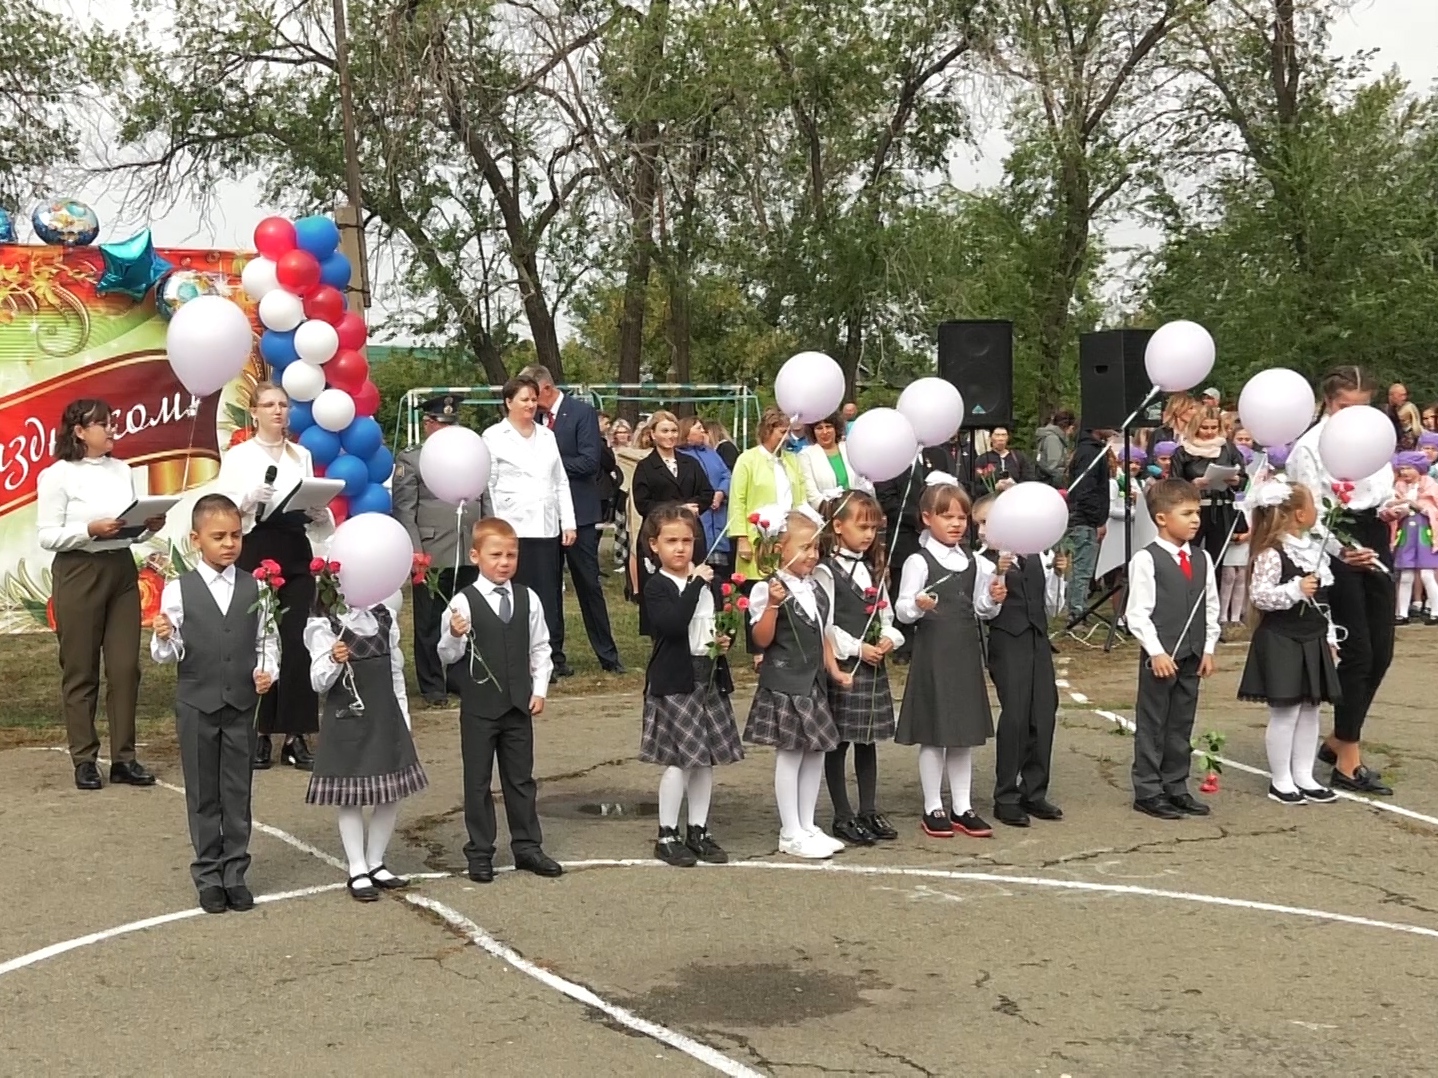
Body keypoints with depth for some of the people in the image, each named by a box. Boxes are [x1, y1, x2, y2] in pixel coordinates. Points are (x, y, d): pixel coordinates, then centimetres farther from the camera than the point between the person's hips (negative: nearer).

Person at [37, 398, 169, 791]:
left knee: (125, 667, 3)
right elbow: (46, 536, -9)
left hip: (122, 571, 5)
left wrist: (149, 527, -6)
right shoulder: (57, 475, -5)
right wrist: (91, 530, -21)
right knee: (80, 670, 3)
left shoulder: (122, 470, 10)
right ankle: (84, 760, 11)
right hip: (78, 573, -5)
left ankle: (123, 758, 10)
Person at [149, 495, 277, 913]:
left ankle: (235, 873, 19)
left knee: (238, 792, 8)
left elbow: (267, 640, 8)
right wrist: (163, 638, -24)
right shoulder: (179, 590, -5)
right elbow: (167, 653, -3)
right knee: (203, 795, 9)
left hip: (242, 705, 2)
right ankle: (208, 875, 20)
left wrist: (268, 670, -9)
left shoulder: (254, 588, 1)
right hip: (196, 706, -2)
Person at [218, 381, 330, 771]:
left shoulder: (302, 455, 15)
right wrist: (250, 500, -19)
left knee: (297, 642, -3)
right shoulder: (238, 456, 4)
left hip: (296, 554, 3)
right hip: (255, 552, -3)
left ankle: (296, 736, 2)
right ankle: (259, 735, 6)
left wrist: (318, 511, -5)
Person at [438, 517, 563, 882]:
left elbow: (540, 648, 10)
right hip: (478, 708, -3)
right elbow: (448, 656, -10)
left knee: (521, 778, 13)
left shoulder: (528, 599, 2)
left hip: (519, 704, 4)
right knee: (477, 781, 7)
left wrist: (539, 689, 3)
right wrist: (454, 636, -30)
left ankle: (527, 846, 24)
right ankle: (479, 853, 16)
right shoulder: (464, 602, -11)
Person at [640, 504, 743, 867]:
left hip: (710, 677, 7)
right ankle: (667, 835, 8)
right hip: (674, 681, -6)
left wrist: (726, 640, 0)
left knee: (706, 757, 11)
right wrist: (695, 584, -25)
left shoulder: (708, 579, 10)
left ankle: (698, 830, 22)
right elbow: (673, 624, -27)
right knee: (679, 760, -5)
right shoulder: (657, 586, -9)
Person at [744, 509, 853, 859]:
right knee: (789, 754, -2)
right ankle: (790, 834, 7)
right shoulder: (768, 589, -12)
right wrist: (772, 604, -28)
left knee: (815, 753, 12)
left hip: (813, 683, 8)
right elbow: (762, 640, -17)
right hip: (783, 682, -8)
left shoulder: (817, 590, 12)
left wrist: (834, 670, 12)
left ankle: (807, 827, 24)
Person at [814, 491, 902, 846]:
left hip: (874, 665, 7)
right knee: (838, 741, 1)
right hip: (842, 665, -7)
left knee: (869, 740, 13)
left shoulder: (873, 569, 14)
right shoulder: (826, 571, -10)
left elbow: (885, 614, 16)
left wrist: (889, 638, -3)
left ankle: (870, 811, 21)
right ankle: (843, 816, 8)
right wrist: (857, 648, -16)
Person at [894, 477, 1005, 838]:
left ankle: (962, 808, 19)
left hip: (966, 653, 6)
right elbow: (902, 610, -12)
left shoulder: (972, 563, 10)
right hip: (933, 654, -6)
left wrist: (992, 599, -3)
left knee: (965, 731, 11)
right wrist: (917, 605, -33)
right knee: (933, 733, 1)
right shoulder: (918, 562, -9)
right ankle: (933, 810, 11)